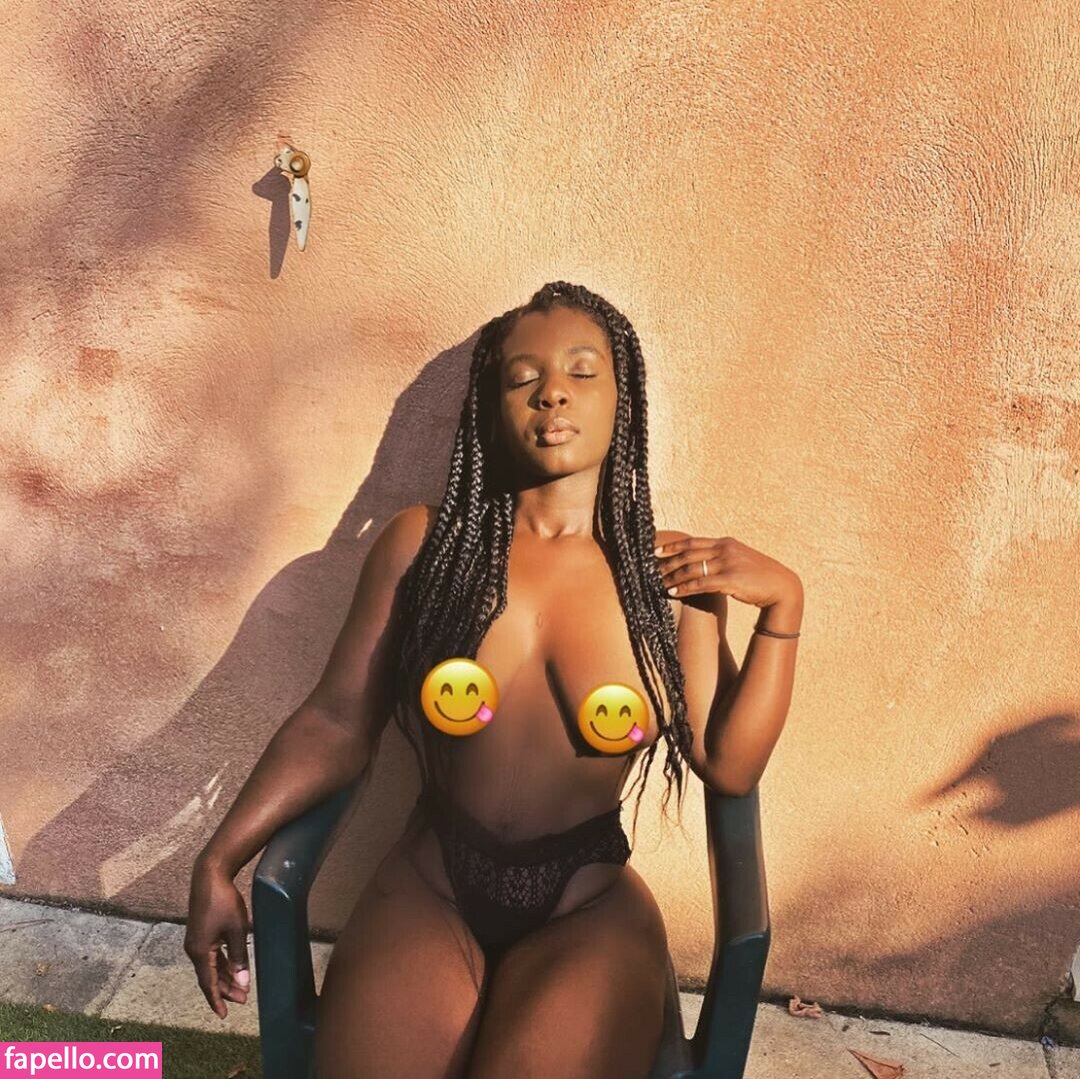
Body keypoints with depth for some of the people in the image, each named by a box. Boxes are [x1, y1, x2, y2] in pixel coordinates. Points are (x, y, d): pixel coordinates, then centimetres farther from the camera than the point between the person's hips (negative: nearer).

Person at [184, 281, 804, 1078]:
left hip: (589, 908, 0)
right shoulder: (423, 543, -2)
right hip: (428, 887, 1)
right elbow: (337, 724, 1)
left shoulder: (671, 575, 0)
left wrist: (782, 606, -9)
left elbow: (729, 766, -2)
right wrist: (220, 861, -3)